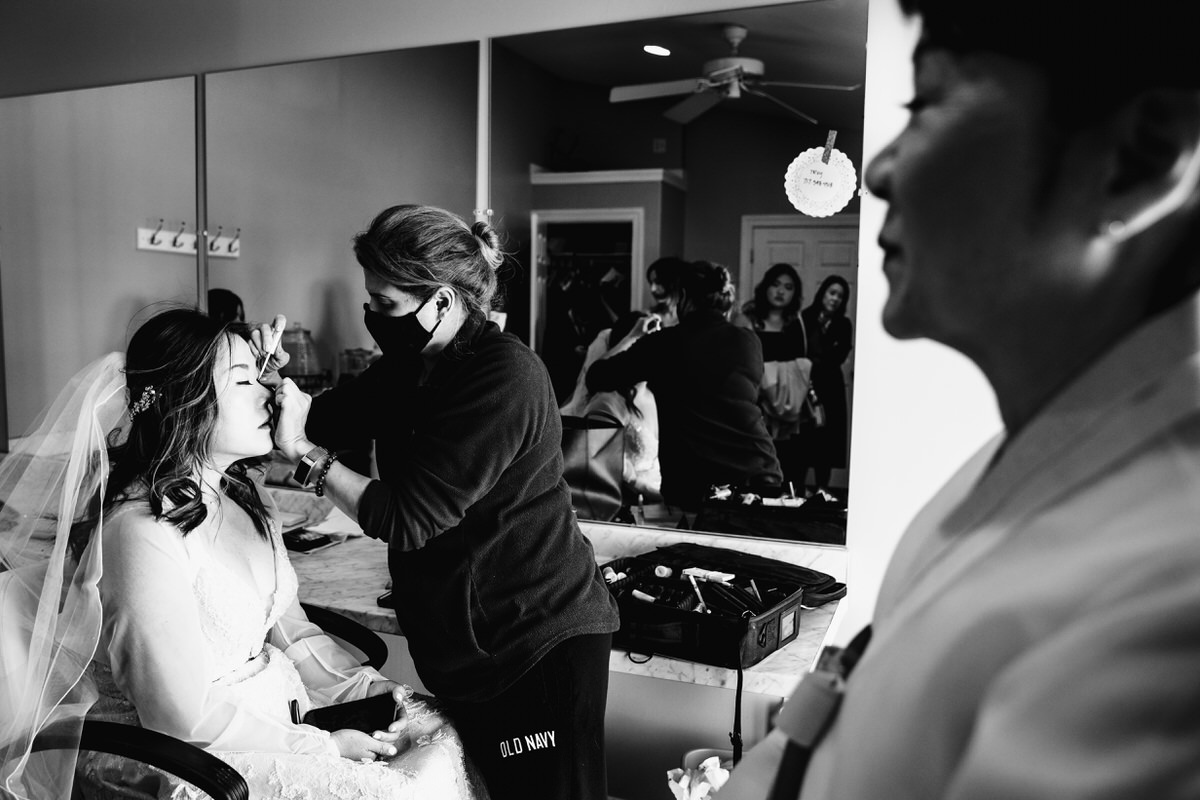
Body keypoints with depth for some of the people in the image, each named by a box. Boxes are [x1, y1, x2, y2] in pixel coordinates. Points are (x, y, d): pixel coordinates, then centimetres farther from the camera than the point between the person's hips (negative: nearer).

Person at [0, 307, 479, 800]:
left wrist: (371, 686, -3)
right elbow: (187, 721, -21)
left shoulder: (246, 499, 4)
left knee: (441, 737, -2)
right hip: (183, 758, -7)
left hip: (278, 709, 8)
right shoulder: (142, 532, -23)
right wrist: (324, 746, -14)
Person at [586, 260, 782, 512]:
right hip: (759, 478, 3)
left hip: (693, 486, -3)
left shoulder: (663, 342, 0)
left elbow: (595, 378, 8)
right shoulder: (749, 342, 8)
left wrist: (633, 336, 23)